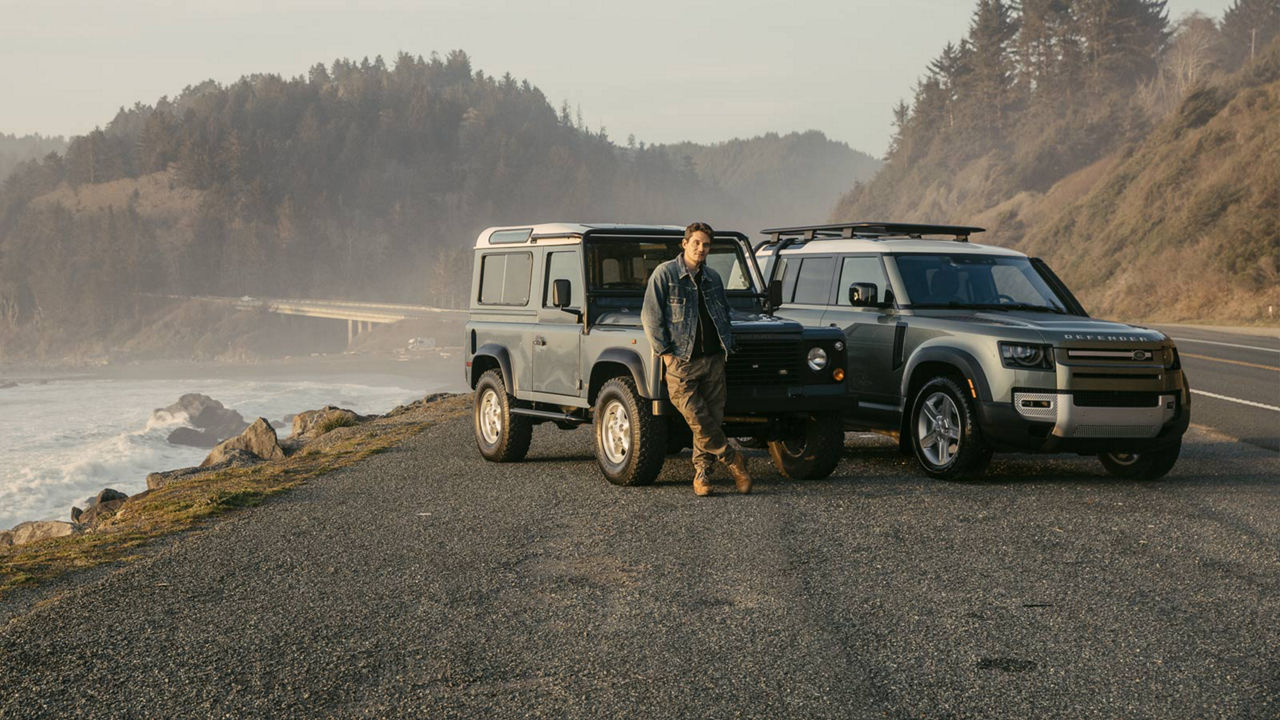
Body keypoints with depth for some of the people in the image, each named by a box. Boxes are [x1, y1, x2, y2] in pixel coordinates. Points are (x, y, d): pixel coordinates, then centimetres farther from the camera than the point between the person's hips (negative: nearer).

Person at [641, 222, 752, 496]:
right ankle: (732, 459, 6)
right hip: (681, 361, -5)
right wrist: (666, 352, -10)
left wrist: (726, 346, 10)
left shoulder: (713, 278, 15)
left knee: (713, 420, 2)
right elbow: (651, 317, -4)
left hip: (713, 360, 5)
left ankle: (702, 472, 11)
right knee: (699, 422, -11)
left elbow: (724, 316, 25)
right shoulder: (664, 274, -1)